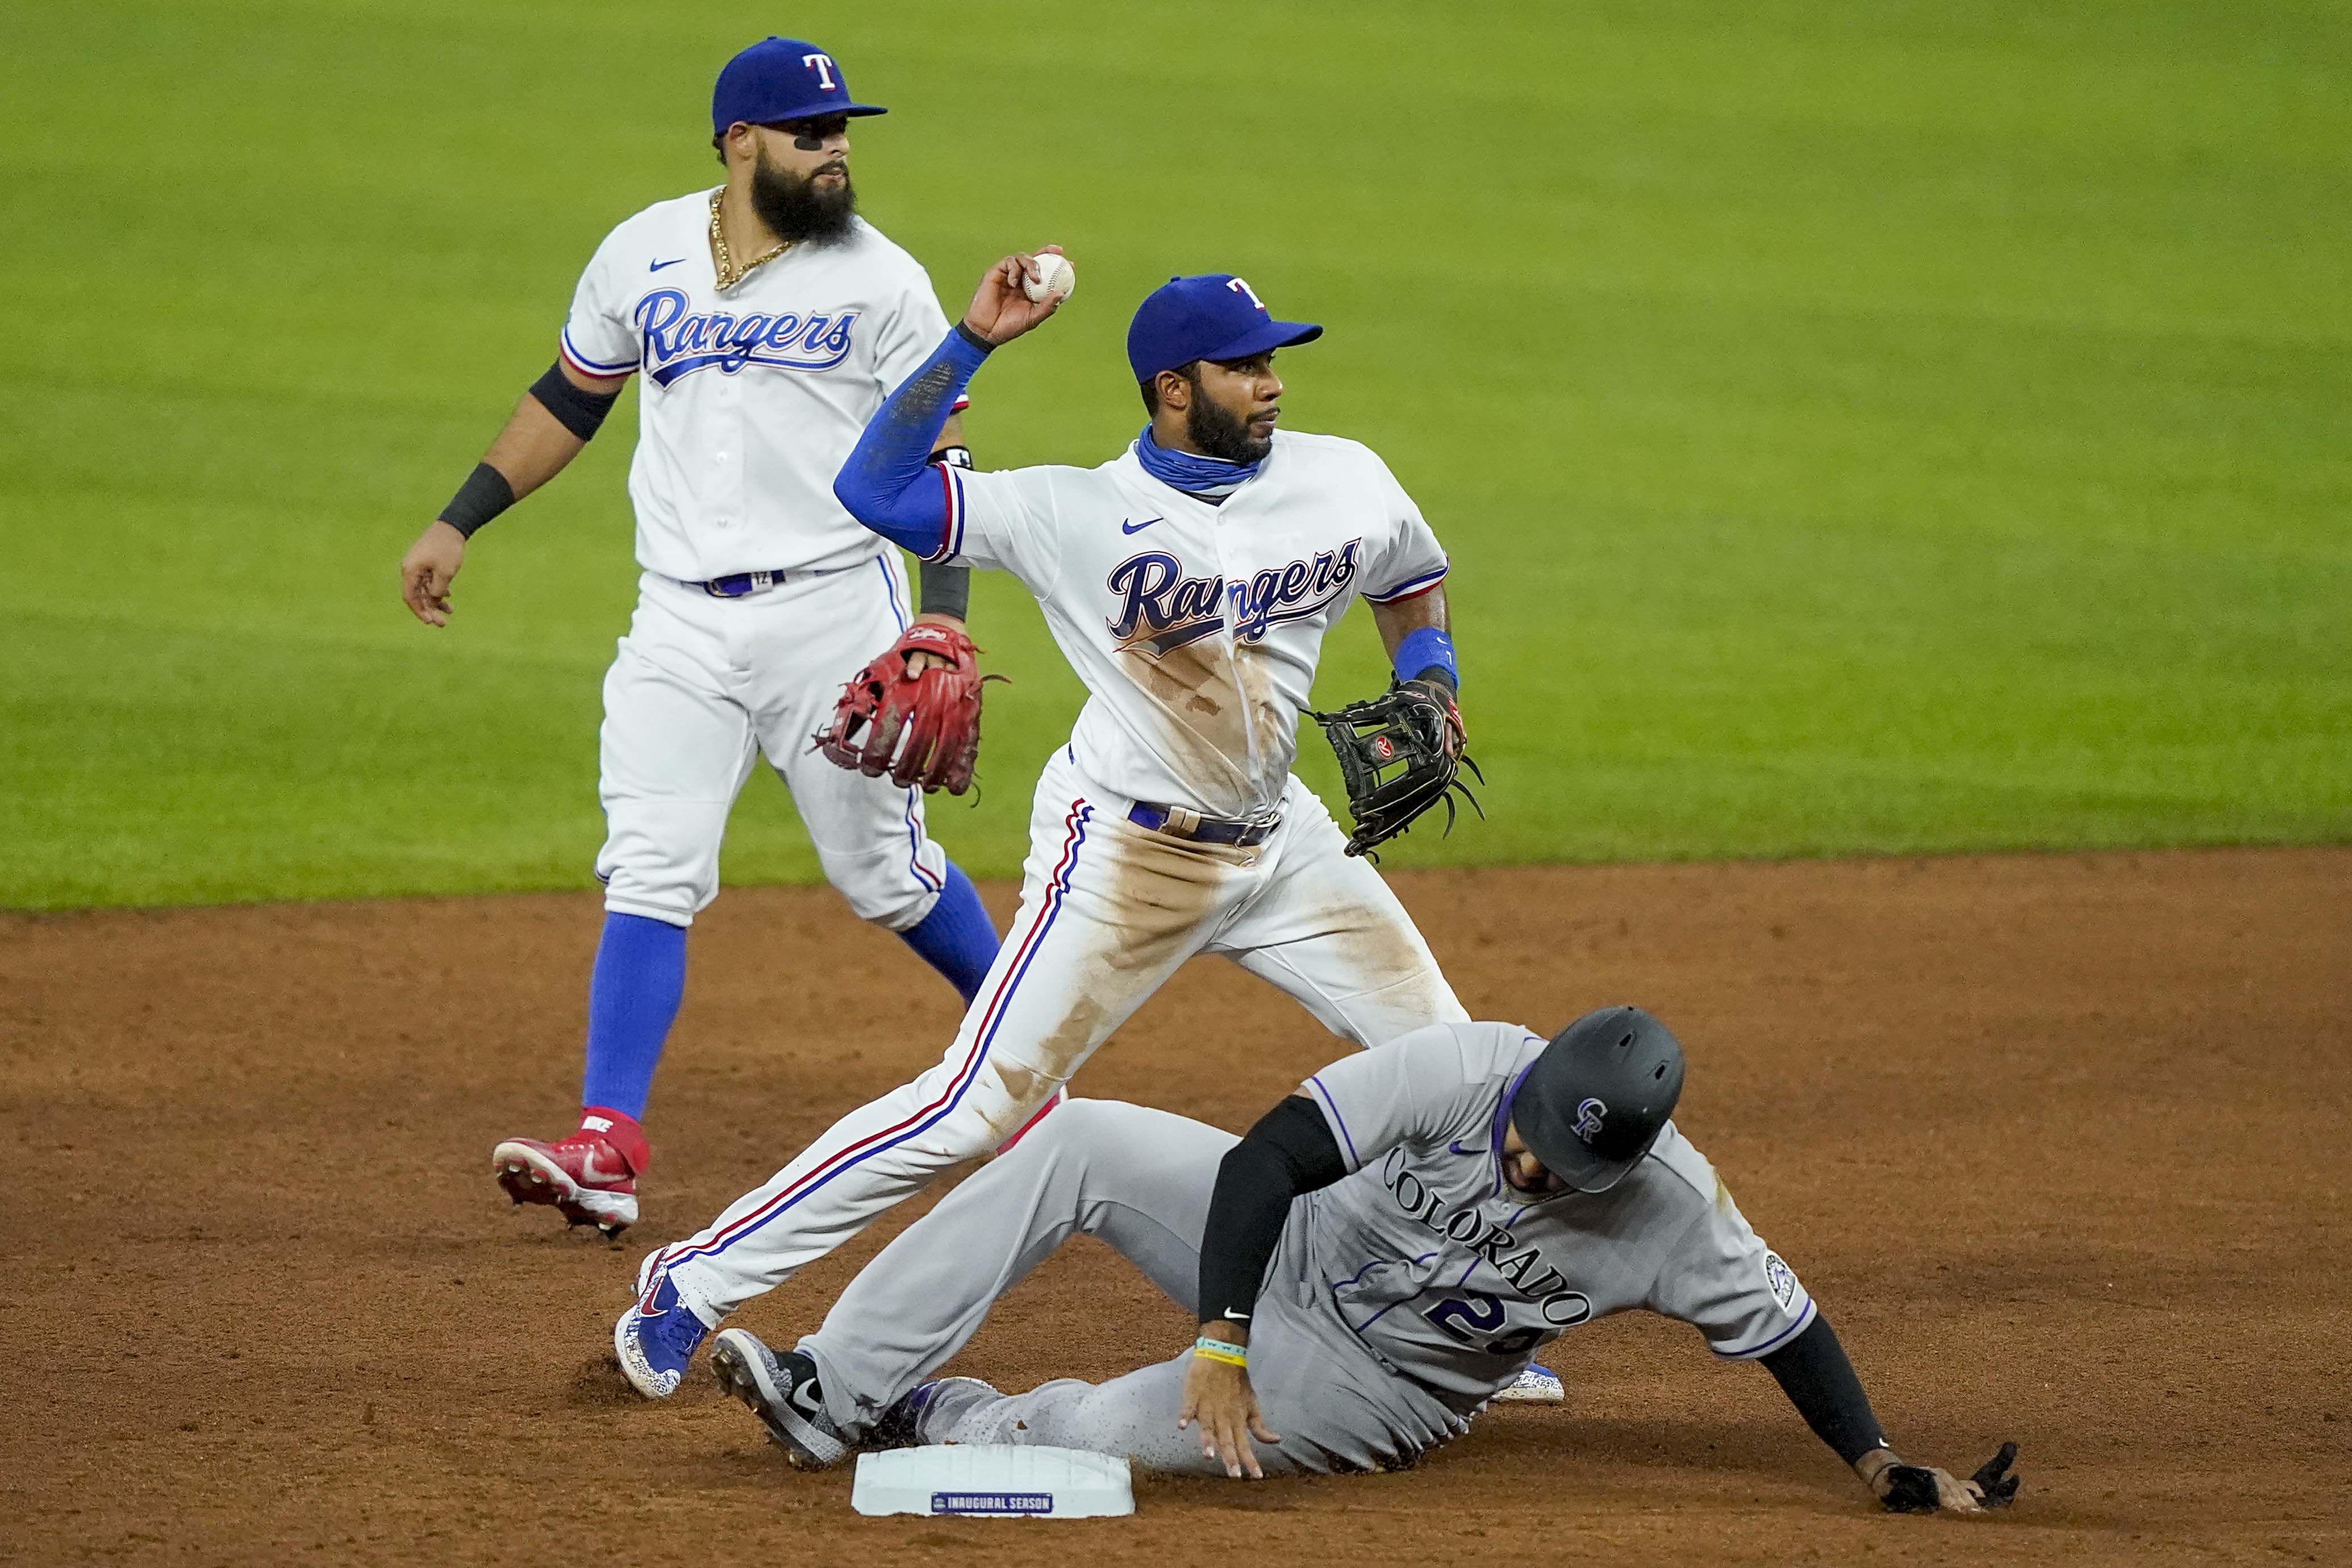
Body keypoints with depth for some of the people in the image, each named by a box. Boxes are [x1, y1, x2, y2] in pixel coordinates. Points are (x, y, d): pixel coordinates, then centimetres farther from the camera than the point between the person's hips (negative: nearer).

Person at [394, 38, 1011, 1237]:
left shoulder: (878, 278, -3)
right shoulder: (642, 255, 5)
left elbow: (937, 458, -2)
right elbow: (571, 399, 19)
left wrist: (943, 614, -14)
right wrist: (457, 523, 15)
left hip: (833, 605, -2)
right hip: (681, 619, 2)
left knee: (883, 871, 7)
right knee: (648, 873, -9)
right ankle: (608, 1149, -15)